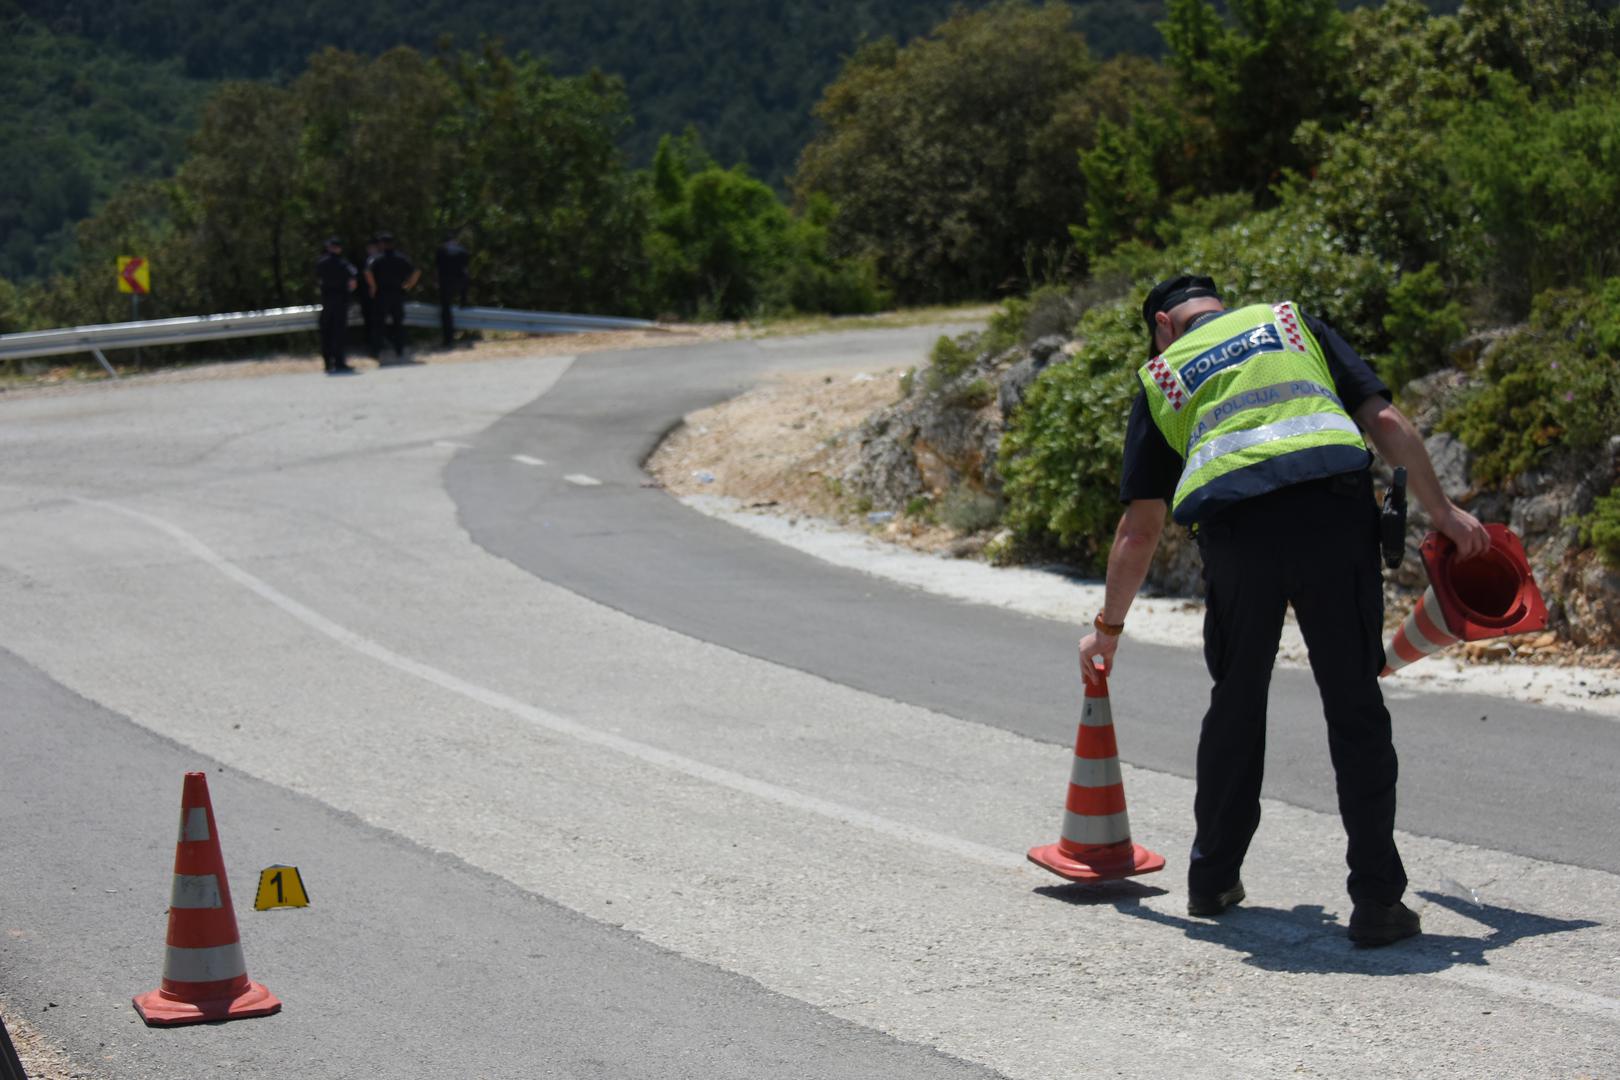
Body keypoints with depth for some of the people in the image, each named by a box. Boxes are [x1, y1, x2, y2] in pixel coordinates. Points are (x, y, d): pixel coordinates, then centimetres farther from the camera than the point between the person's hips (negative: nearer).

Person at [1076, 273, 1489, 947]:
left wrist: (1108, 627, 35)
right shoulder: (1295, 323, 27)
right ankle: (1376, 900, 2)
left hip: (1235, 531, 1)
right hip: (1334, 510, -1)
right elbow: (1384, 421, 14)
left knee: (1235, 707, 19)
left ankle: (1212, 879, 27)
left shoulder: (1162, 375, 26)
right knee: (1355, 710, 5)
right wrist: (1442, 510, 18)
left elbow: (1139, 529, 25)